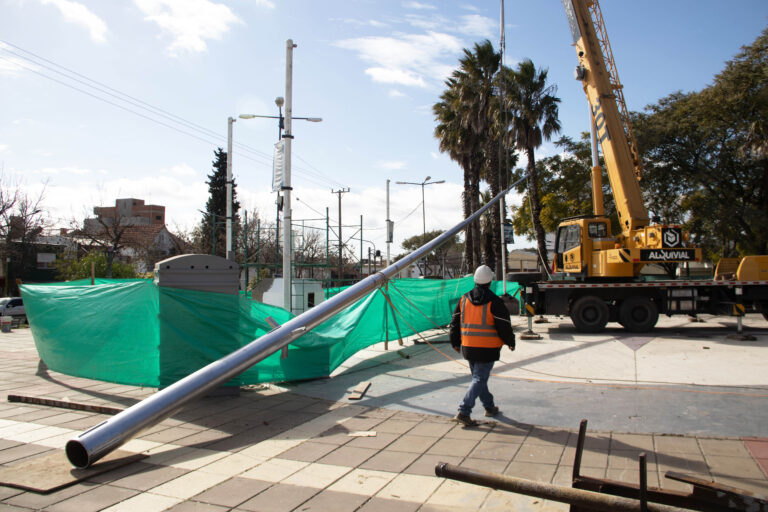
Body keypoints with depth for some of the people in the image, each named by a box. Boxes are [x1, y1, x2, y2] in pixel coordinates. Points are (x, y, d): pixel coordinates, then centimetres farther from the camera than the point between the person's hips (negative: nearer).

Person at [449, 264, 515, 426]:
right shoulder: (494, 302, -12)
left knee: (478, 377, 20)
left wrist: (455, 343, 20)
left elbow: (454, 322, 9)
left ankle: (489, 407, 34)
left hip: (468, 348, 6)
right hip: (487, 349, -6)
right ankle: (464, 412, -10)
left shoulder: (464, 299, 3)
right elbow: (504, 326, -9)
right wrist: (511, 342, 9)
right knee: (479, 379, -2)